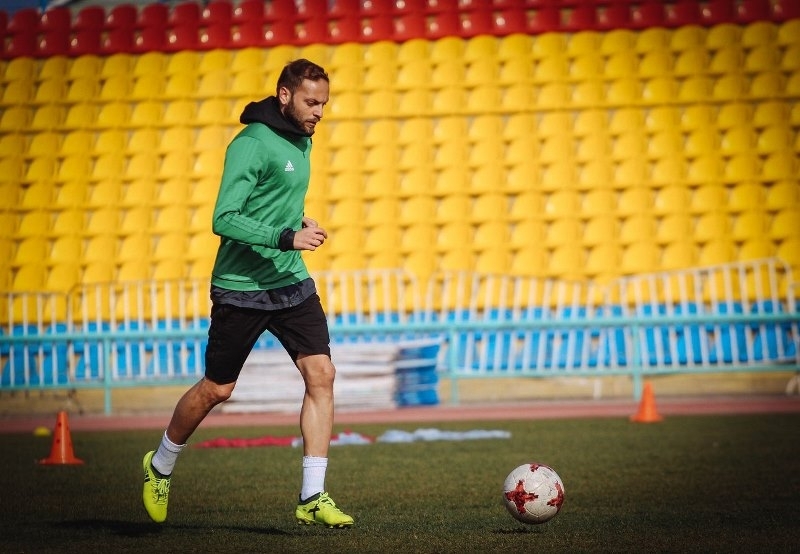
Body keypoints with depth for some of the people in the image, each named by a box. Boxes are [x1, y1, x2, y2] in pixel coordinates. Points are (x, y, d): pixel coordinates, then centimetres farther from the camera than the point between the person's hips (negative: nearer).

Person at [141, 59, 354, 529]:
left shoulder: (301, 141, 10)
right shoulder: (251, 144, -16)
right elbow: (224, 219, -24)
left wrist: (298, 222, 12)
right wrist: (287, 237, -30)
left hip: (292, 282, 7)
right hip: (241, 287, -7)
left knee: (321, 374, -8)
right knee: (216, 390, 5)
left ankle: (313, 498, -5)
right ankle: (161, 466, 32)